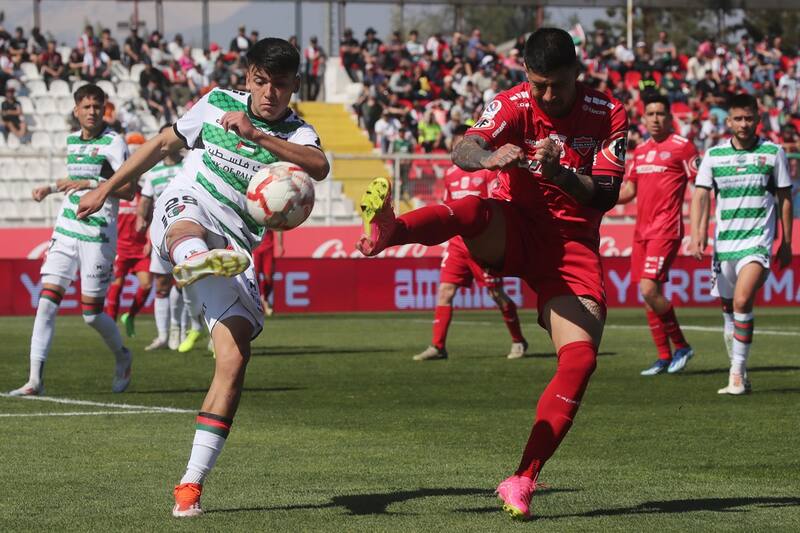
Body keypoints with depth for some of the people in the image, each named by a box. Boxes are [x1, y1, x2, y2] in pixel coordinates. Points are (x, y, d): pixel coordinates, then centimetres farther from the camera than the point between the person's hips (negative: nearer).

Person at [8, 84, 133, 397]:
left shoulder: (113, 143, -8)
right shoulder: (72, 141, 13)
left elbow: (128, 190, -15)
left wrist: (90, 184, -22)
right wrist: (50, 188, 19)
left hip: (98, 235, -6)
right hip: (66, 229, 6)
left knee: (92, 314, -2)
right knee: (47, 300, -8)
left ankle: (122, 357, 29)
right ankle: (35, 380, -10)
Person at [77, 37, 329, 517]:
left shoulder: (296, 133, 1)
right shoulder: (217, 104, 8)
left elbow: (319, 167, -24)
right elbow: (164, 143, 22)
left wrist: (256, 135, -34)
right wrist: (107, 189, 25)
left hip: (237, 246, 0)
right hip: (183, 208, 0)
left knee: (235, 357, -14)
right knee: (188, 227, -40)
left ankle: (192, 483, -9)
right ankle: (193, 261, -82)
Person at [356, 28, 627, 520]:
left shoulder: (608, 115, -4)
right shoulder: (513, 105, -6)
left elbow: (607, 196, -11)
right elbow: (463, 151, -25)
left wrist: (559, 173, -30)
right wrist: (490, 156, -50)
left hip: (573, 243, 1)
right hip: (514, 229, -1)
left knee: (581, 356, -18)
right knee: (472, 210, -37)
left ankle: (524, 479, -13)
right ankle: (385, 231, -67)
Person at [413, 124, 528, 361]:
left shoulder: (488, 170, -5)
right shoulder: (450, 173, 13)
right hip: (457, 241, 5)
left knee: (496, 293, 1)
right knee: (445, 290, -7)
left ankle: (518, 342, 17)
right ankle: (437, 346, -7)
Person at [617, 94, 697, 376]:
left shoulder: (682, 146, -5)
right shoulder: (640, 150, 16)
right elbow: (629, 189, 21)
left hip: (665, 229, -7)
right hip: (642, 230, 8)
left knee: (649, 288, -18)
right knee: (647, 294, 6)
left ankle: (681, 346, -3)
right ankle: (664, 356, 14)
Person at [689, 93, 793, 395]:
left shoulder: (773, 152, 2)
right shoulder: (714, 155, 5)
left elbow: (785, 198, 7)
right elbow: (700, 195, 1)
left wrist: (786, 243, 7)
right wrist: (697, 234, -15)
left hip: (758, 240, -3)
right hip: (724, 242, 3)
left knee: (742, 301, -21)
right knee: (728, 308, 9)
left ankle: (737, 375, -18)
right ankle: (738, 371, 23)